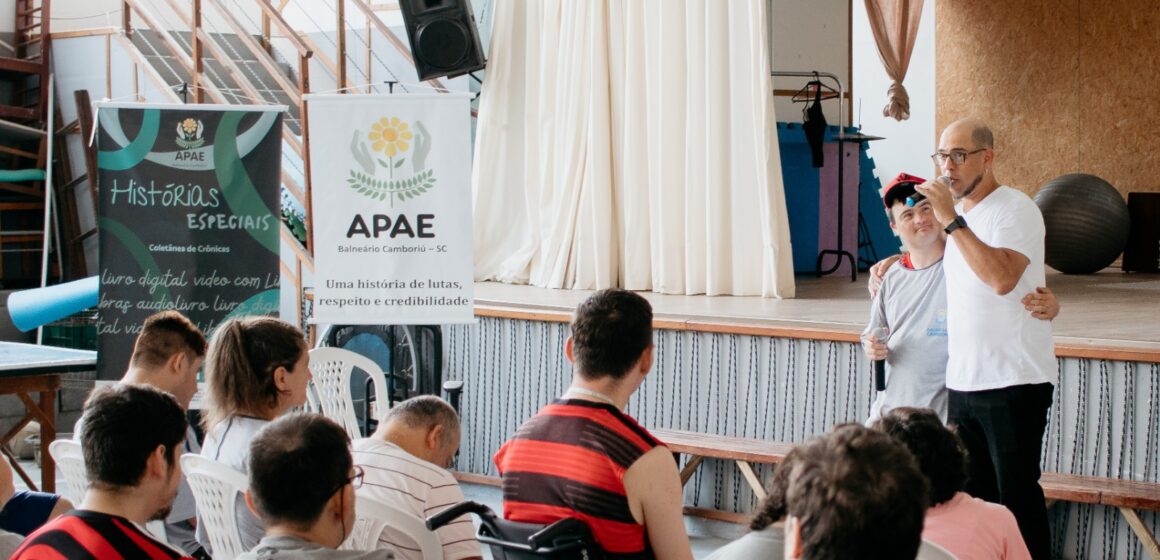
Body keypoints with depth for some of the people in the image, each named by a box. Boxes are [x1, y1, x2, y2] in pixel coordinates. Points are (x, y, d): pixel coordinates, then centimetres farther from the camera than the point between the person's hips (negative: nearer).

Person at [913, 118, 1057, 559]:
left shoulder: (1015, 209, -11)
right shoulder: (956, 212, 14)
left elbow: (1002, 278, -28)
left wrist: (951, 221, -26)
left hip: (1013, 383, -8)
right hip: (962, 383, 8)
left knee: (1017, 496, -3)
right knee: (971, 497, 12)